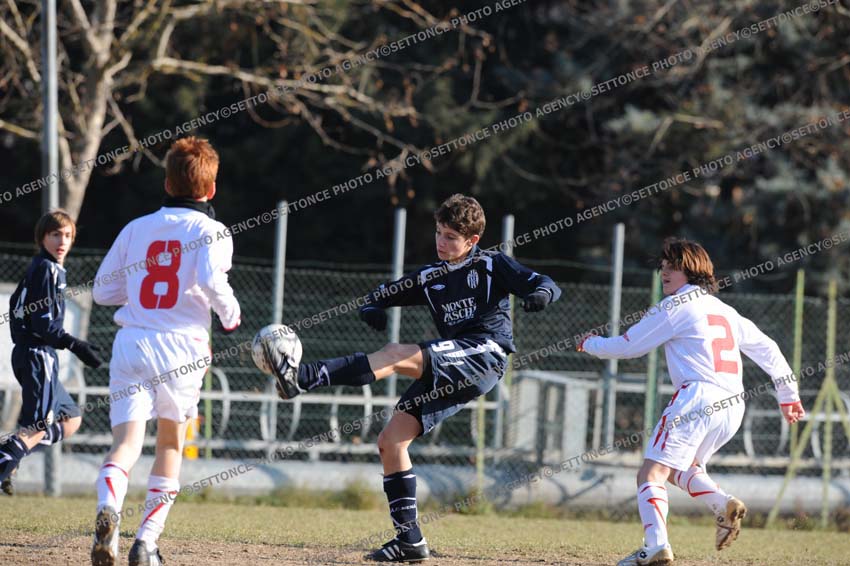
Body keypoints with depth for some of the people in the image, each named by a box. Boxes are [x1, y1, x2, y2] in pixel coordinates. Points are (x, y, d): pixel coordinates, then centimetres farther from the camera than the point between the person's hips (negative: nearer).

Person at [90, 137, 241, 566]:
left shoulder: (136, 228, 13)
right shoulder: (211, 231, 1)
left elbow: (102, 290, 16)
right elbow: (211, 279, -18)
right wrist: (231, 315, 1)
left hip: (130, 342, 2)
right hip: (180, 346, -2)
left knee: (126, 442, -8)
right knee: (171, 443, 19)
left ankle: (108, 508, -40)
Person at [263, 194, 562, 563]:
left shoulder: (492, 265, 6)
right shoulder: (430, 277, 22)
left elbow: (545, 285, -1)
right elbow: (380, 297, 26)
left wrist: (541, 293, -26)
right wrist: (372, 309, 1)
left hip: (484, 353, -8)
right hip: (449, 372, 8)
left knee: (396, 356, -27)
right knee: (391, 441, -1)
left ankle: (303, 378, -39)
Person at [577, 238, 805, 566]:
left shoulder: (675, 306, 1)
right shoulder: (723, 310, 23)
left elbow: (628, 346, 6)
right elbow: (766, 348, 23)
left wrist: (591, 345, 24)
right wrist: (788, 395, 27)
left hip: (697, 398, -8)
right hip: (732, 407, 8)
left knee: (651, 475, -10)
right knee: (680, 469, 25)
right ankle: (725, 505, 0)